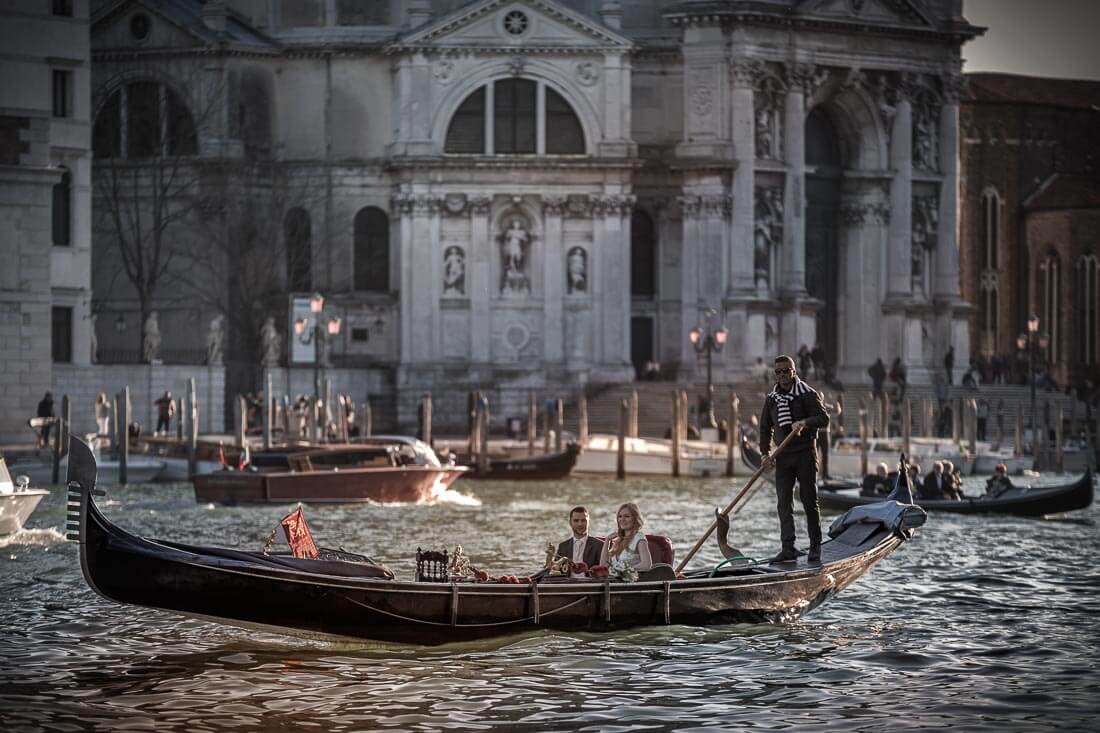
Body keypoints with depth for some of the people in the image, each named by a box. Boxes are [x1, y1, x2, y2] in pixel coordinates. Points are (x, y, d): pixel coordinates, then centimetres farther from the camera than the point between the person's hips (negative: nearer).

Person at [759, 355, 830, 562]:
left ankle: (815, 547, 6)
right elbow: (765, 427, 19)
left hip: (805, 453, -4)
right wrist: (765, 453, 7)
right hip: (782, 456, 4)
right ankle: (788, 548, -3)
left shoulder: (808, 394, -3)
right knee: (784, 502, -2)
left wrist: (805, 422, -29)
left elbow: (824, 419, -11)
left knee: (809, 500, -1)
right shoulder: (771, 399, 12)